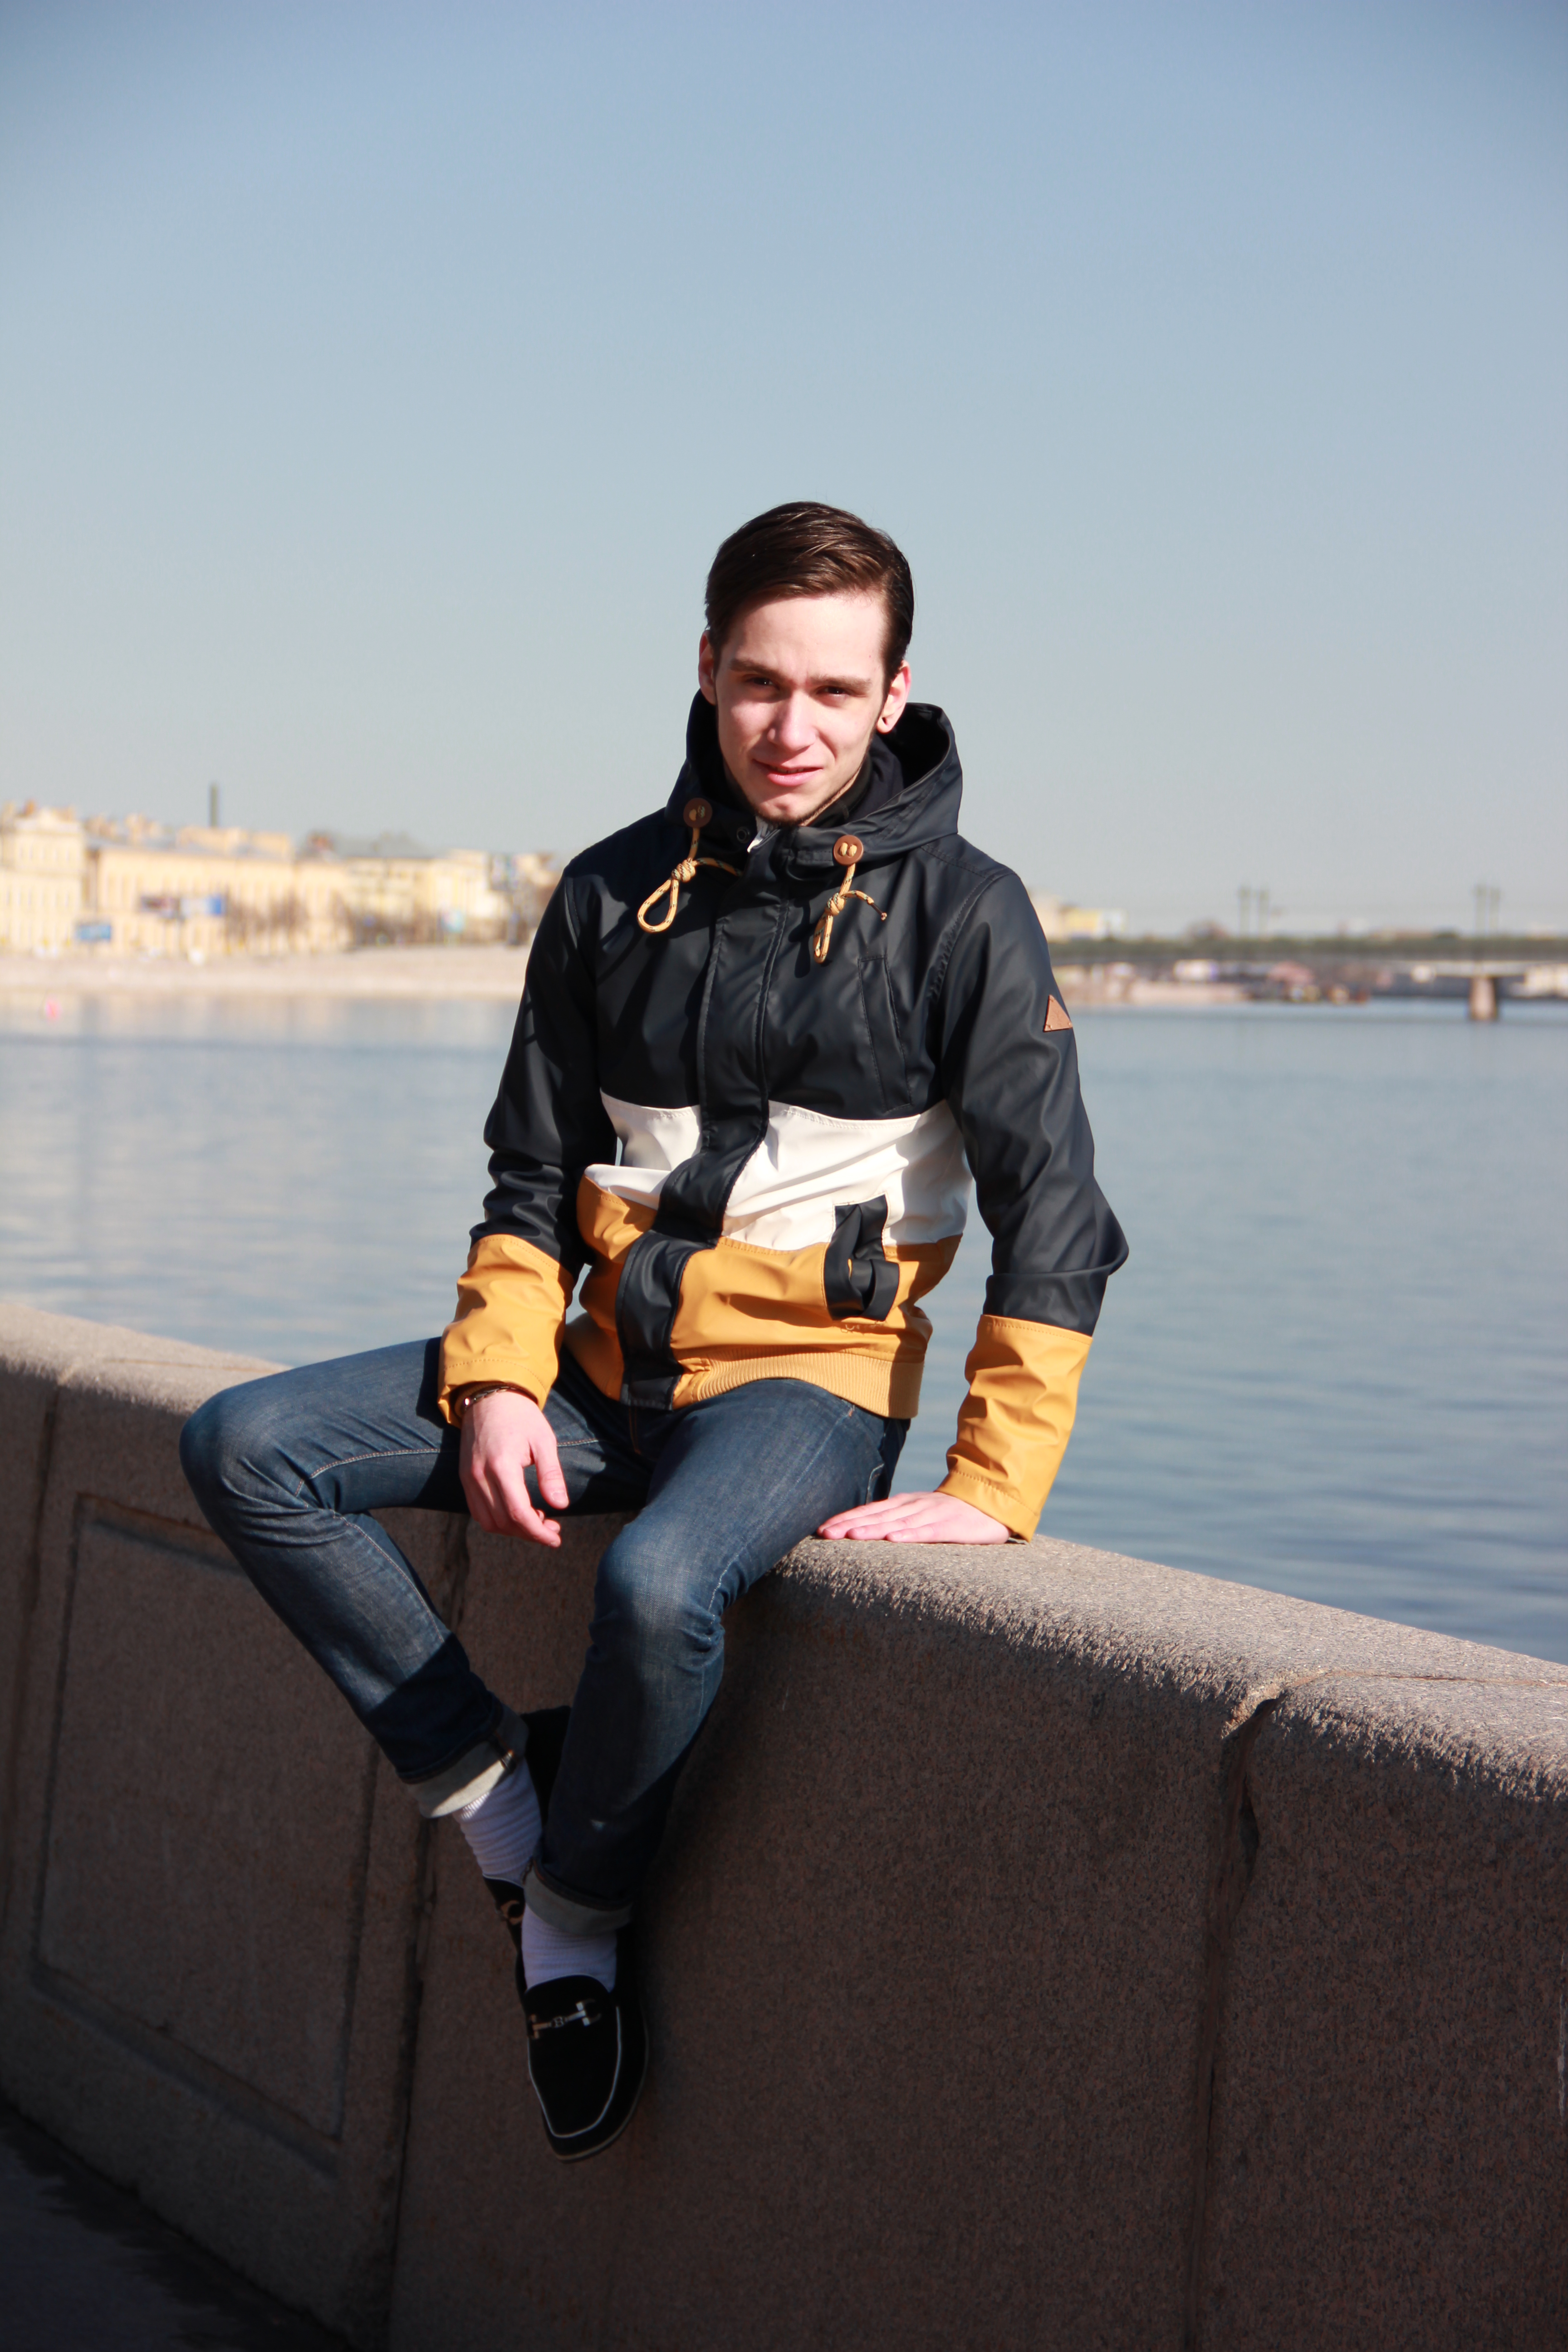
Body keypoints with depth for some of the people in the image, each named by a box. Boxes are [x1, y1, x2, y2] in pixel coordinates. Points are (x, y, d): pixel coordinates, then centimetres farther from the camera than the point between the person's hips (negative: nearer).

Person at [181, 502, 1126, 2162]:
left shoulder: (959, 913, -6)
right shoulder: (615, 894, 7)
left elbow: (1054, 1225, -10)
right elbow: (533, 1175, 12)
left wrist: (991, 1492, -18)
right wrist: (499, 1384, -5)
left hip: (810, 1375, -5)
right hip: (610, 1360, 5)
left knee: (660, 1585, -37)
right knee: (245, 1450, -9)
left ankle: (581, 1909, -8)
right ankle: (495, 1798, -4)